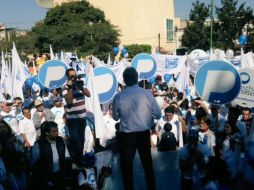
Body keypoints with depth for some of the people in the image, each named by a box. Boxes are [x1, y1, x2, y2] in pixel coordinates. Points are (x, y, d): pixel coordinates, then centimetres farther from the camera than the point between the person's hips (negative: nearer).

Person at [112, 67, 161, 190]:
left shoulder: (118, 97, -14)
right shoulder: (147, 94, -12)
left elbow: (115, 117, 2)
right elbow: (158, 115, -4)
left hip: (126, 136, -2)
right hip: (144, 134, 2)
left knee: (126, 166, 15)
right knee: (147, 163, 22)